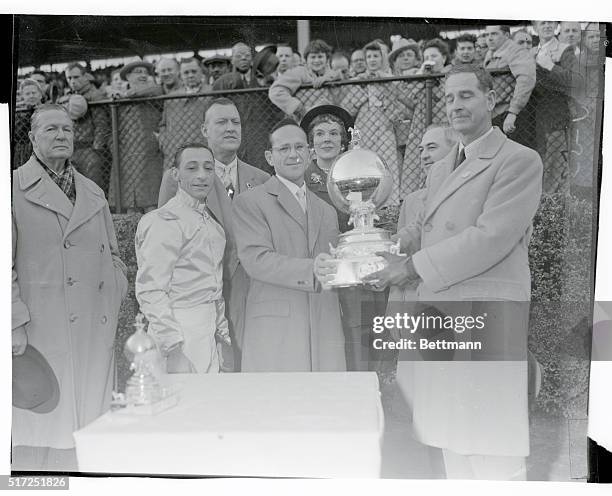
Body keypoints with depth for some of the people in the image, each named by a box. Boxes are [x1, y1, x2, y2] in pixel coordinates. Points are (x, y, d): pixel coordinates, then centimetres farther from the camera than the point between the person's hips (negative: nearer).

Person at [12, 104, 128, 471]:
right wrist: (16, 324, -10)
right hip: (44, 331, -5)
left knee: (93, 425, 9)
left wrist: (114, 309, 10)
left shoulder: (93, 193, 17)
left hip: (96, 331, 5)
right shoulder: (15, 189, 0)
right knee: (44, 424, 0)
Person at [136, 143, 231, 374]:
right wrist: (174, 346, -20)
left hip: (207, 331, 8)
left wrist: (222, 328, 14)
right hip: (180, 329, -8)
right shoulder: (164, 222, -13)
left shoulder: (211, 220, 14)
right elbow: (150, 291, -17)